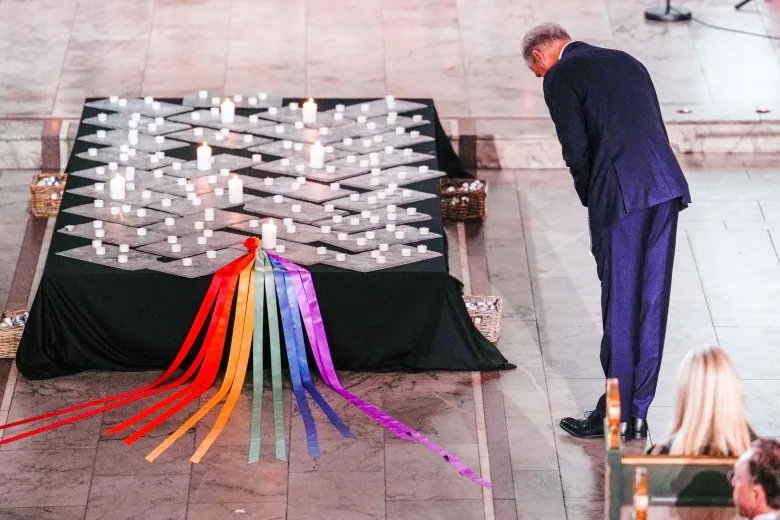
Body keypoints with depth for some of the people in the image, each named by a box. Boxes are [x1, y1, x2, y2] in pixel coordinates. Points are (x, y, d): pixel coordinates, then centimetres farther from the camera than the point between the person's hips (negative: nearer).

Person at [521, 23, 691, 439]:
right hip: (666, 188, 7)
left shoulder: (560, 77, 2)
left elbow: (577, 150, -5)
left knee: (621, 308, 1)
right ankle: (637, 413, 18)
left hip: (620, 197, -7)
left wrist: (592, 201, 10)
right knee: (650, 304, 11)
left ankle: (616, 414, 10)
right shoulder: (626, 62, 23)